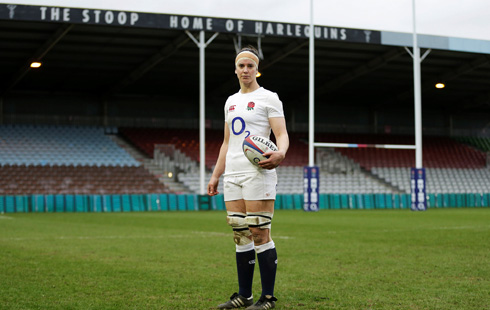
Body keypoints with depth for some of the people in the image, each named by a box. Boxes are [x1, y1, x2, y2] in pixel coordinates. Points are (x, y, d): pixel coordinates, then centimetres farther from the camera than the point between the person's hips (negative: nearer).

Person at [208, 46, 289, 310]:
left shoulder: (268, 98, 0)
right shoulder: (231, 102, 20)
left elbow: (282, 134, -8)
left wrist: (280, 153, -30)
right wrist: (215, 175, 18)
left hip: (257, 173, -7)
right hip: (232, 175, 7)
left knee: (259, 233, -9)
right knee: (240, 235, 7)